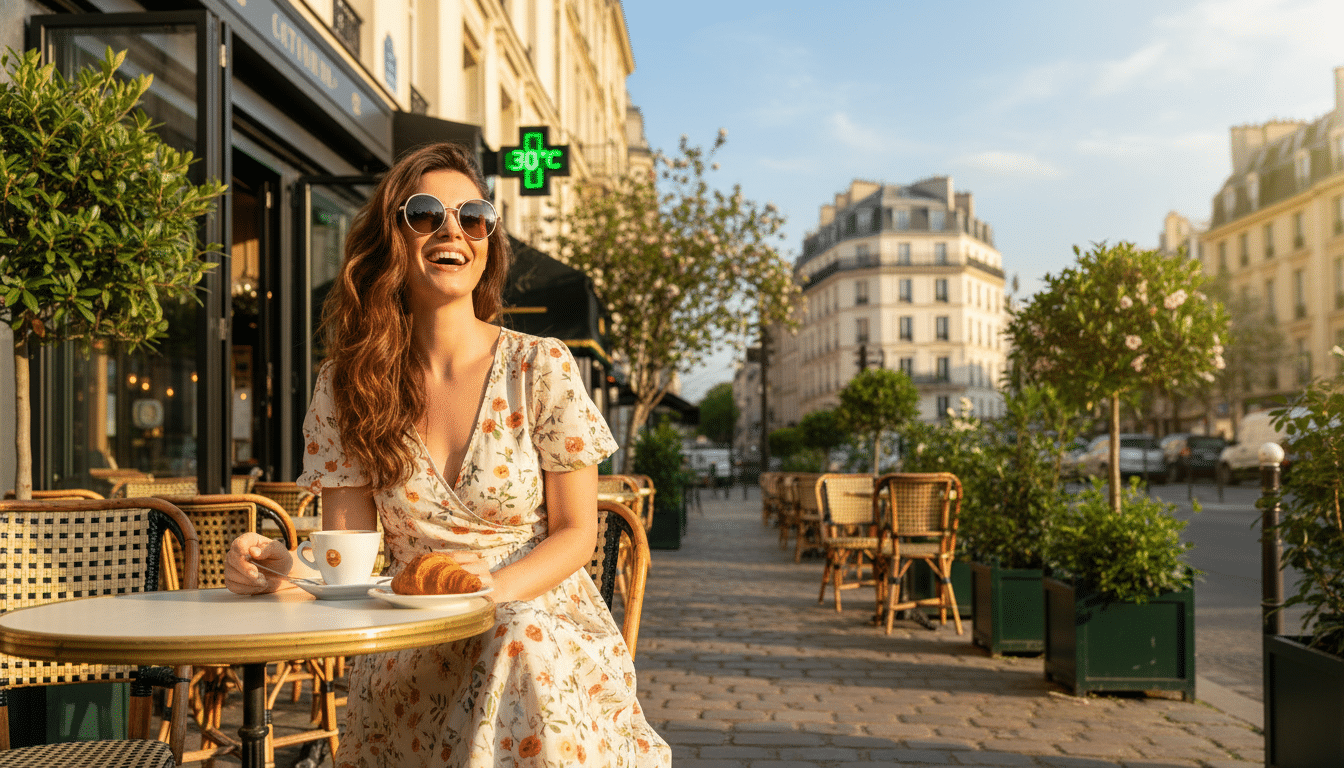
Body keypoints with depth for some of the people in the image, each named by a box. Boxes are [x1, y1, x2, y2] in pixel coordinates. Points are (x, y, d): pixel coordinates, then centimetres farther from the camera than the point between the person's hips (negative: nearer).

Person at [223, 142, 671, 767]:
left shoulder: (540, 367, -2)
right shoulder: (346, 387, 4)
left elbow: (576, 532, 0)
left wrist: (495, 587, -19)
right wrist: (290, 569, -21)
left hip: (547, 618, 0)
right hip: (414, 654, 0)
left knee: (523, 638, -36)